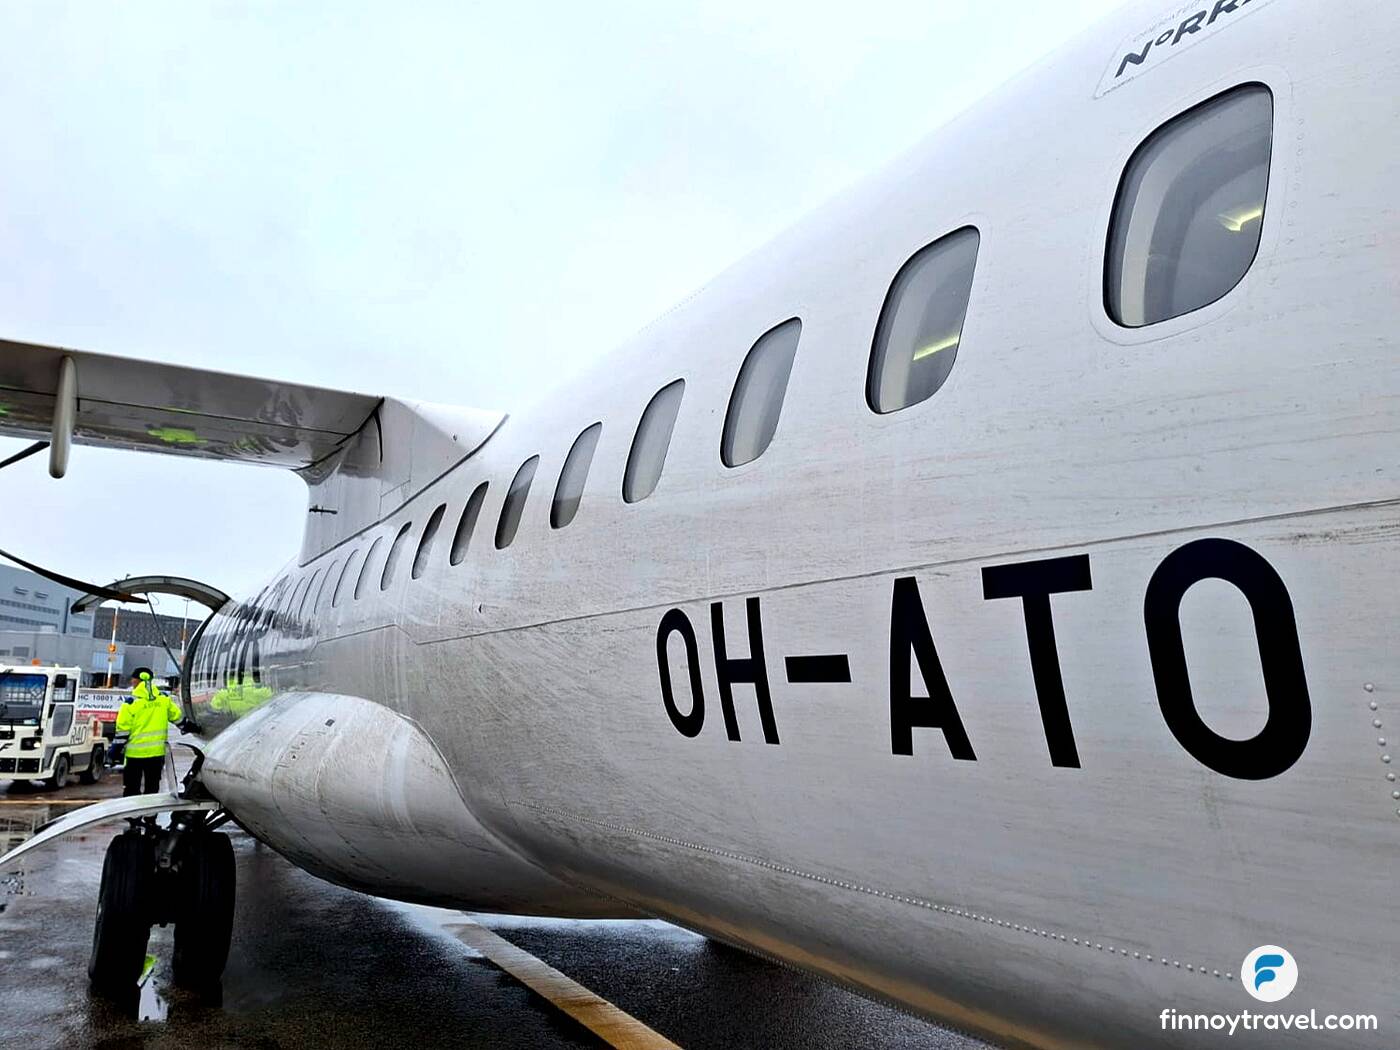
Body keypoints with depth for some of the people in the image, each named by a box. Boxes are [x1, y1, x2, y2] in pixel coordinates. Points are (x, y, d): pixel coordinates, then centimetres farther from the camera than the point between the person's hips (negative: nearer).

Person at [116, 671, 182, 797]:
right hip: (157, 752, 4)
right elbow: (177, 717, 12)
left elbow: (123, 730, -11)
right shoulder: (164, 700, 1)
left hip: (135, 753, -4)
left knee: (131, 788, 6)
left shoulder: (132, 702, -12)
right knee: (152, 788, 13)